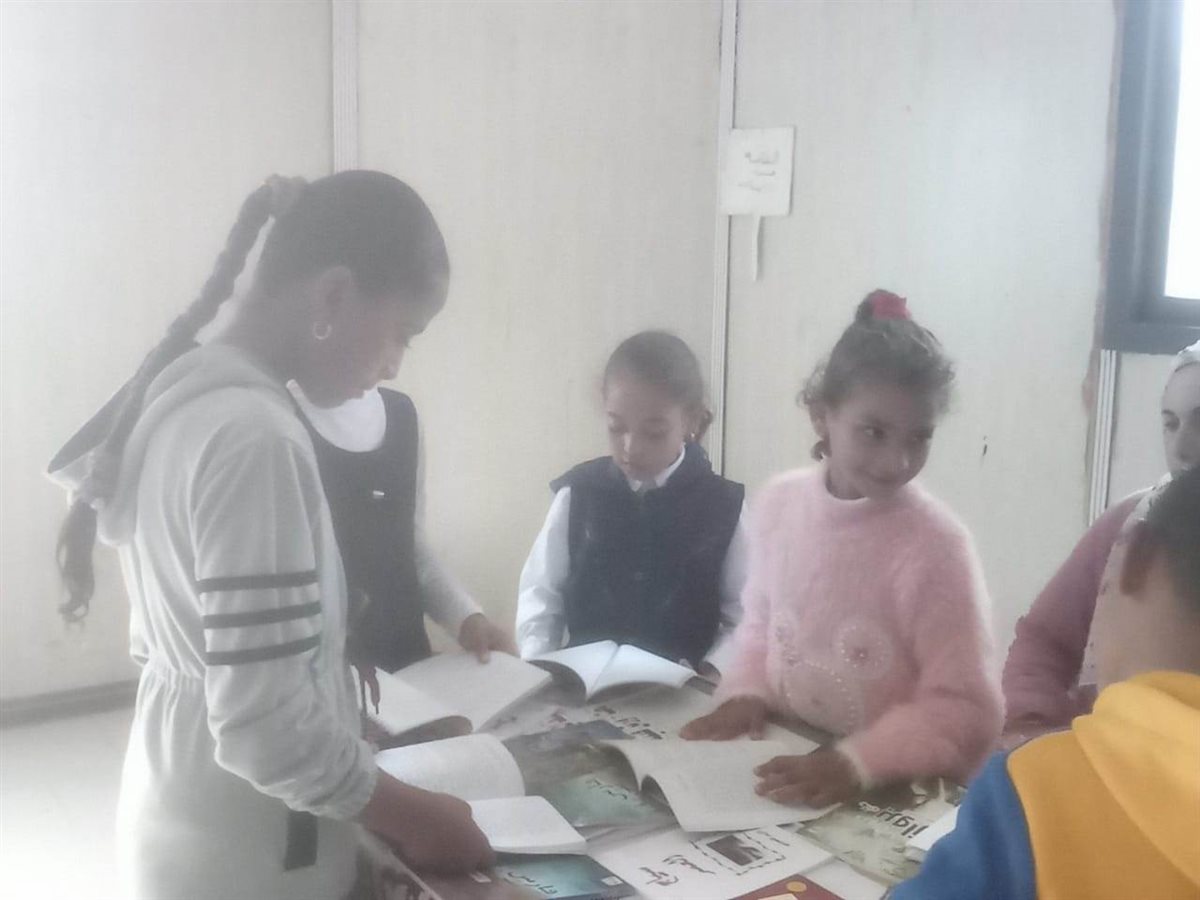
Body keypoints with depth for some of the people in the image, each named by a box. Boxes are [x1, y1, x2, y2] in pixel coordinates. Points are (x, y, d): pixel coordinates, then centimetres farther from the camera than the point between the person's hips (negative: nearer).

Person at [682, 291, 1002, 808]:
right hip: (785, 760, 2)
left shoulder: (936, 545, -15)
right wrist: (747, 692, -2)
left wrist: (856, 764, -22)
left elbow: (965, 711, -13)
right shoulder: (779, 502, -1)